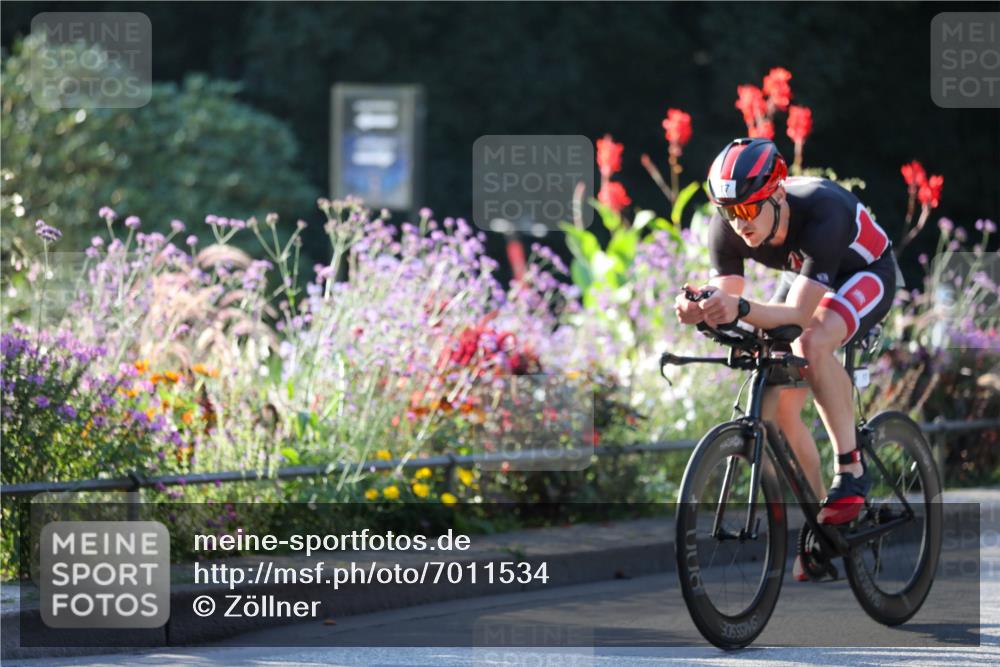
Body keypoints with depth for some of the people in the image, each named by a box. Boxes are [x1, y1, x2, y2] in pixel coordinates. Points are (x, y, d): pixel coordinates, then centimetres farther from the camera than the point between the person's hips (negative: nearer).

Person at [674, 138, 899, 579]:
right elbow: (726, 303, -25)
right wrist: (700, 309, -49)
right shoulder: (727, 229, -25)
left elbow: (799, 314, -45)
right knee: (780, 407, -7)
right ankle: (820, 527, 8)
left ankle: (850, 470, -25)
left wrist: (740, 309, -63)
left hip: (866, 274, -6)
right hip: (803, 276, 6)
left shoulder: (822, 213, -41)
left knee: (813, 341, -37)